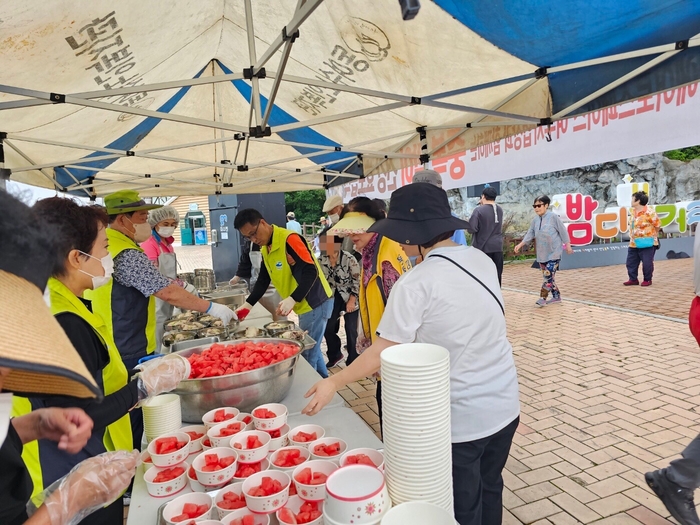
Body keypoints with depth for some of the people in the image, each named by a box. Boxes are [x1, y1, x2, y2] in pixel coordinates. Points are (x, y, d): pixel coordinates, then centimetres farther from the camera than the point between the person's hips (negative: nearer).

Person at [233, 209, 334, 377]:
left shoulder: (289, 239, -20)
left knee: (307, 353, -2)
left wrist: (292, 300, -34)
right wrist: (248, 304, 2)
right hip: (304, 306, 9)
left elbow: (311, 272, -26)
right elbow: (263, 280, 14)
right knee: (310, 350, 19)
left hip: (316, 304, -9)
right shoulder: (265, 249, 10)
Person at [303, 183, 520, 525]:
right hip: (505, 405, 7)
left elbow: (381, 354, -17)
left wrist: (333, 383, -4)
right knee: (490, 489, 27)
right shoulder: (482, 260, -1)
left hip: (461, 417, -6)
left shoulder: (415, 283, -21)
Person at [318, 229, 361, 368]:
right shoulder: (322, 260, -3)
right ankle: (335, 355, 32)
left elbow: (358, 280, -14)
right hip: (332, 299, 5)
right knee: (328, 329, 6)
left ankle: (353, 359, 21)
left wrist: (352, 300, -16)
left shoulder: (348, 259, -18)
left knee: (351, 330, 0)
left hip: (350, 299, -5)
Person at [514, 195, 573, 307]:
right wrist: (520, 244, -6)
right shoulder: (535, 220, 6)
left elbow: (563, 231, -5)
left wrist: (568, 245, -3)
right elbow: (530, 234, 6)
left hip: (554, 253, -6)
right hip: (542, 254, 6)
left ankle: (543, 298, -5)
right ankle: (556, 296, 23)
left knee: (548, 276, -10)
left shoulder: (553, 217, -9)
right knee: (547, 276, 11)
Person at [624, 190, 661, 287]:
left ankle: (647, 280, 15)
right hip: (634, 243, 8)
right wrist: (632, 236, 14)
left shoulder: (649, 212, -18)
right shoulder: (632, 211, 7)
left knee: (647, 263, 1)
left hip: (647, 243, -8)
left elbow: (657, 225, -10)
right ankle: (633, 279, 19)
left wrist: (651, 235, 0)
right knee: (631, 262, 9)